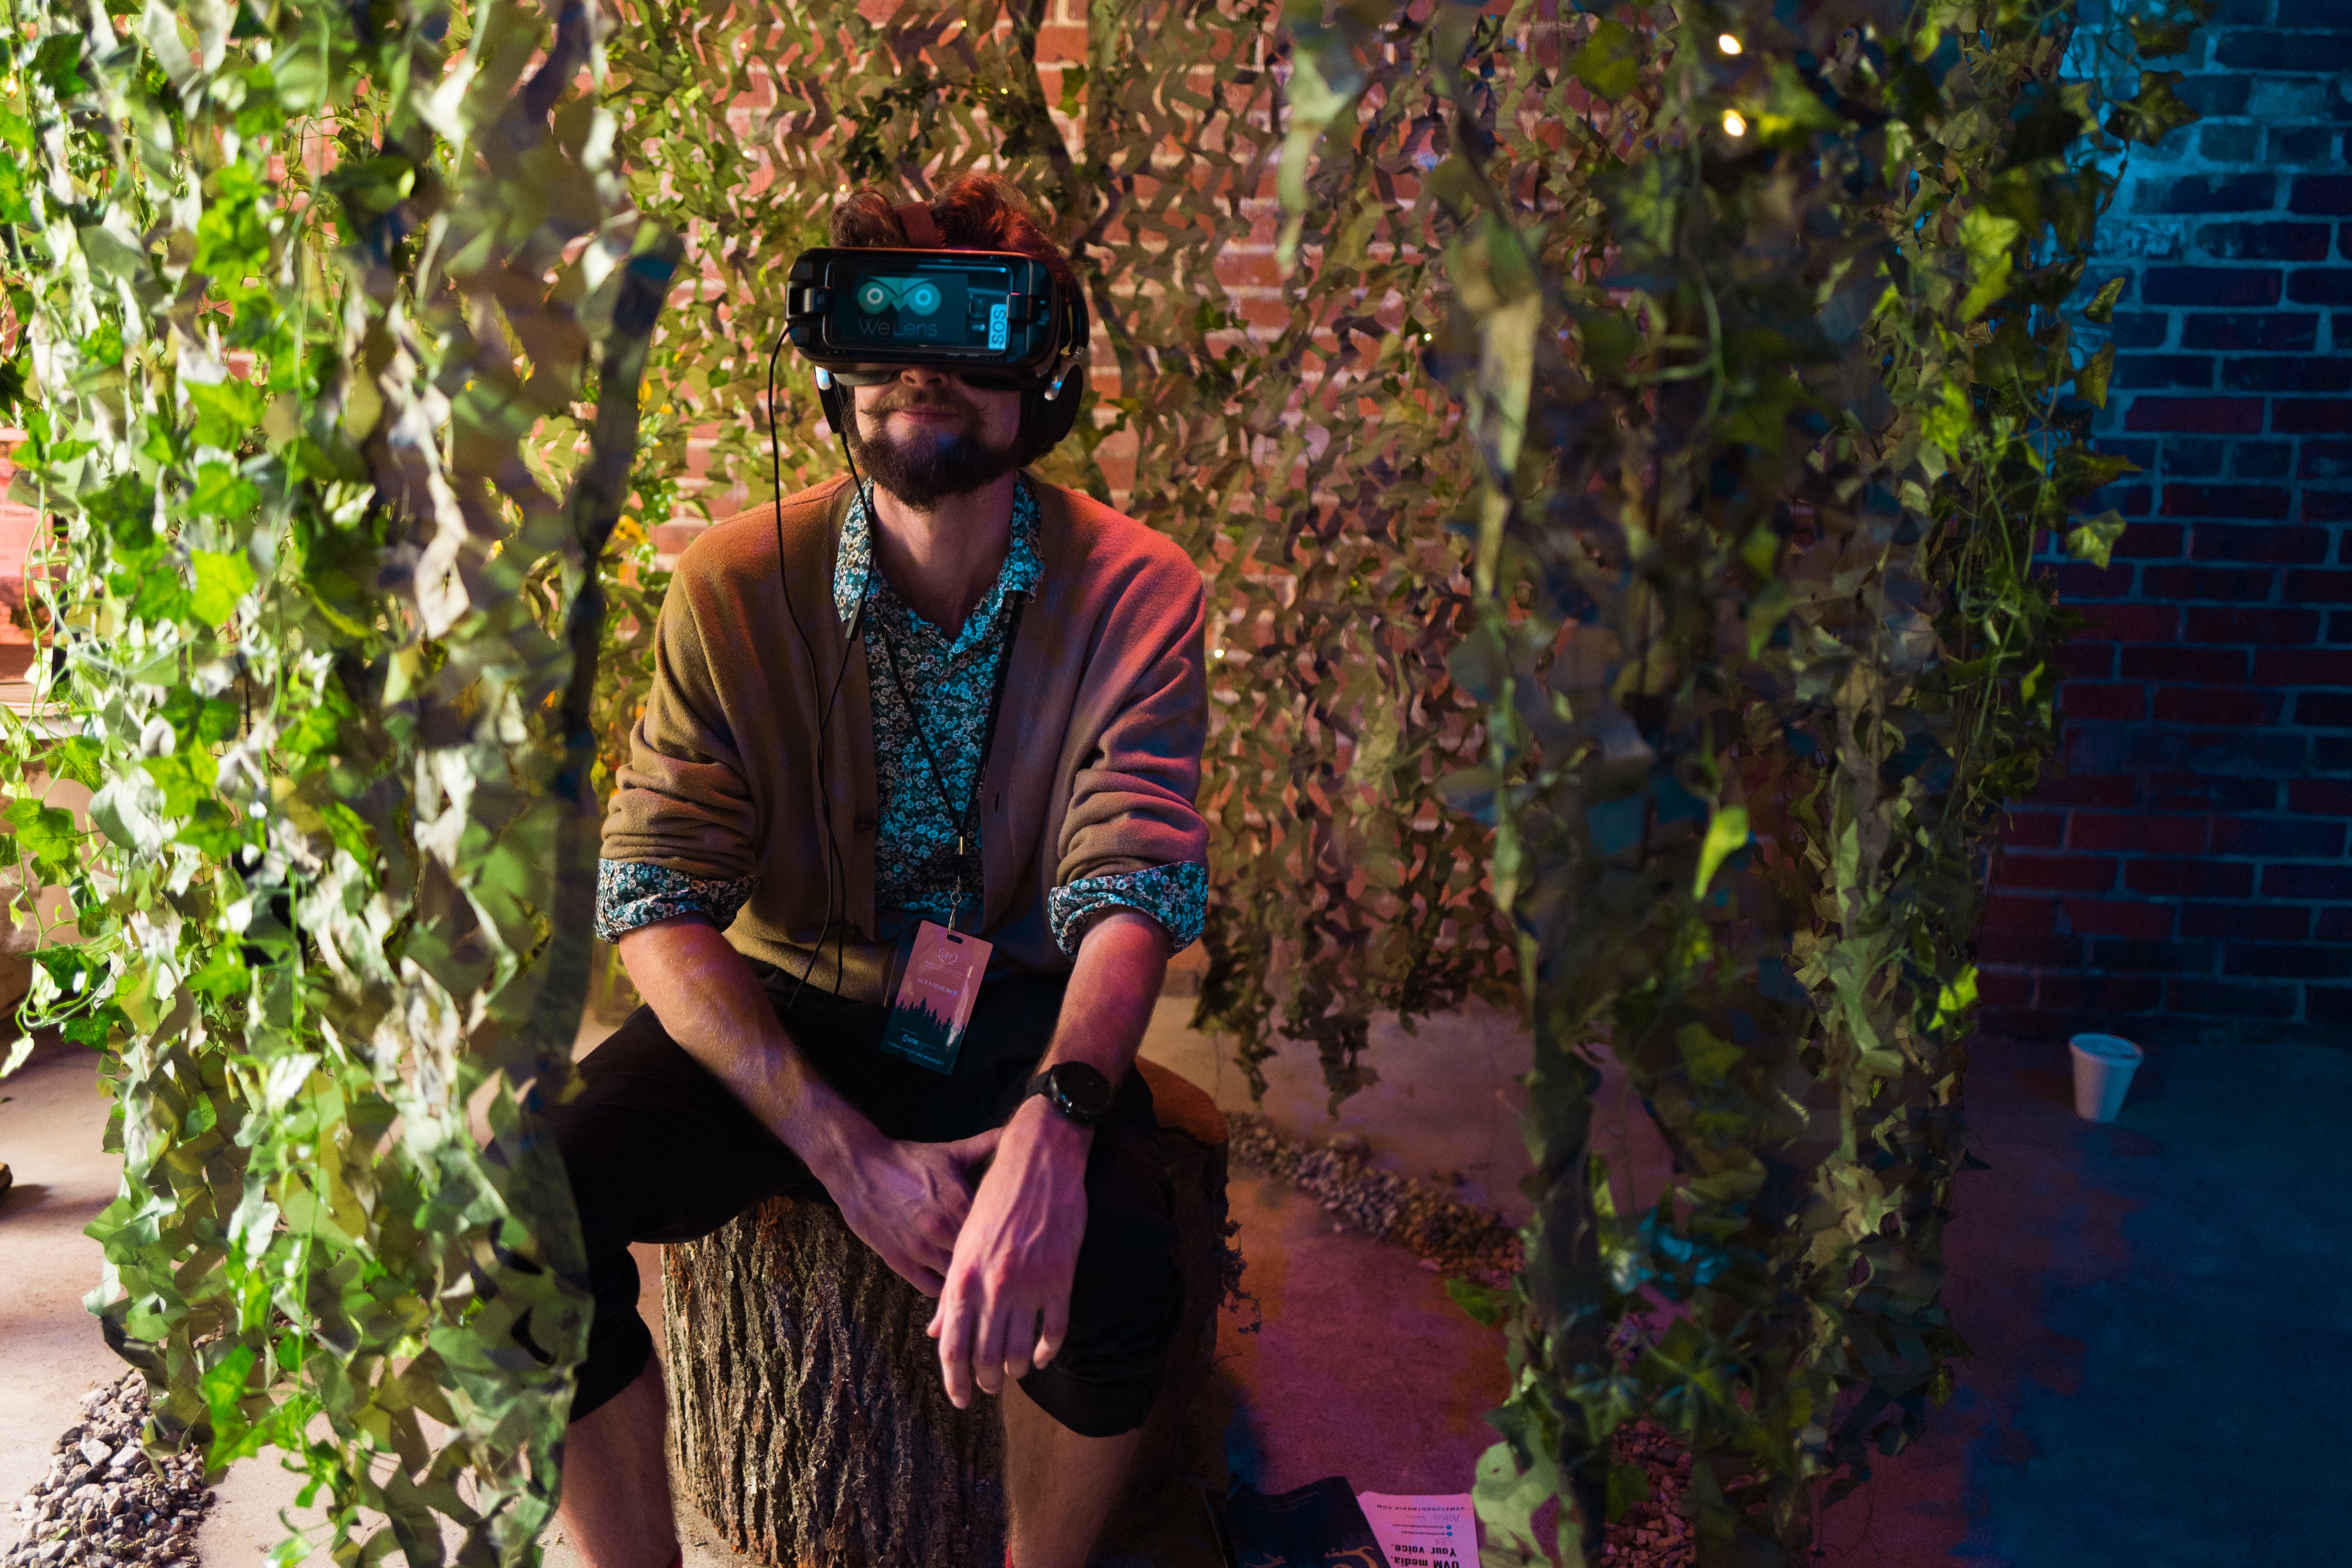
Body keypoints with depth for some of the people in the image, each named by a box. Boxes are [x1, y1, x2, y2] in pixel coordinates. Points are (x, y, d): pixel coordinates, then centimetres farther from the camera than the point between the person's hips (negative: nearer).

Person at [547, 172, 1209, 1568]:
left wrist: (1053, 1121, -41)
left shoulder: (1136, 594, -11)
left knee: (1115, 1267, -31)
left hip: (1016, 1021, -1)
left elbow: (1131, 891, -19)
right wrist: (845, 1149, -24)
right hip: (782, 1015, 2)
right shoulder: (735, 584, -9)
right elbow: (660, 901, -13)